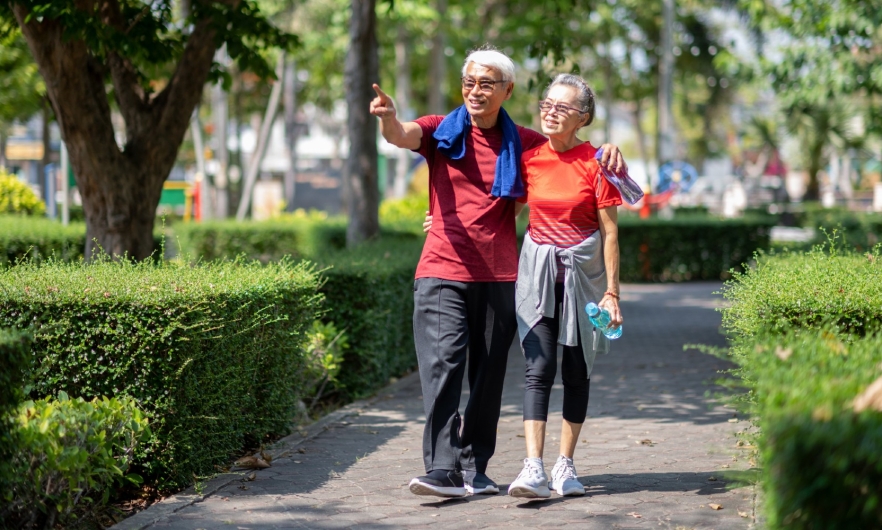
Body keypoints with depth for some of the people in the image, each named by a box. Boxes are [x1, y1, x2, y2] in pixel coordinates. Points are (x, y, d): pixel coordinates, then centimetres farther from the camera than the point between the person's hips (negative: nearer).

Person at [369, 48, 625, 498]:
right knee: (442, 367, -13)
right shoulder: (441, 131, 6)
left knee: (488, 376, 7)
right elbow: (401, 136, -13)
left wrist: (608, 152, -5)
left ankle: (474, 468, 17)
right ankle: (443, 469, -16)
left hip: (498, 276, 2)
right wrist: (388, 117, -37)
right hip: (443, 271, -2)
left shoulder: (522, 143, 10)